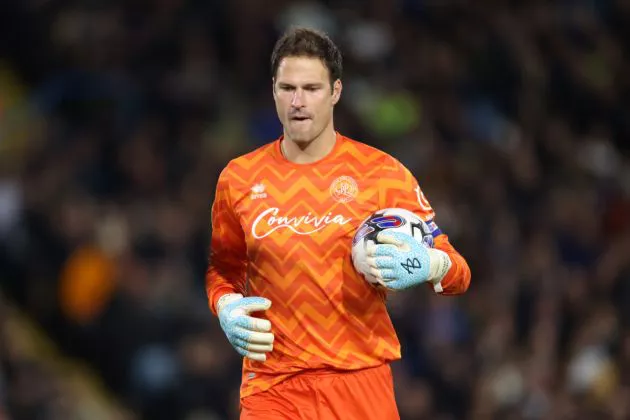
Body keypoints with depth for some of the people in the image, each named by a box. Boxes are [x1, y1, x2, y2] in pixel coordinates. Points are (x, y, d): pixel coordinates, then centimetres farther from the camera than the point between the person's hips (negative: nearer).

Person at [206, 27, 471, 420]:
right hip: (269, 385, 1)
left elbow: (456, 271, 0)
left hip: (359, 383, -1)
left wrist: (431, 266, -23)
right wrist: (224, 305, -2)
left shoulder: (383, 173, -2)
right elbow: (223, 267, 20)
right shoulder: (238, 179, 4)